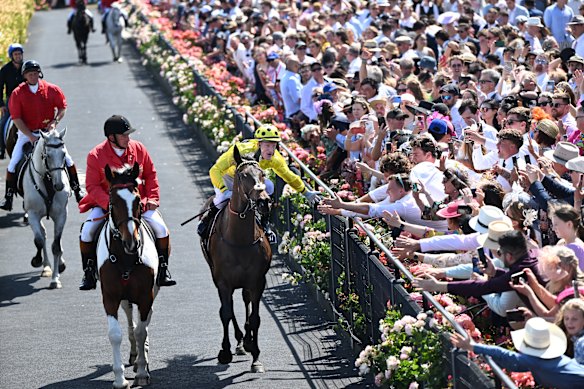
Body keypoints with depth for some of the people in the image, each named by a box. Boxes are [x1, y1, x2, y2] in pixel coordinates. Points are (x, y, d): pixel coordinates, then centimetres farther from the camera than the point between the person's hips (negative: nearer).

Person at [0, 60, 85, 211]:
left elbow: (62, 107, 7)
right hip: (26, 133, -1)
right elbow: (16, 118, -9)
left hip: (48, 131, 1)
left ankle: (77, 190, 10)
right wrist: (30, 136, -17)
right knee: (13, 164, -9)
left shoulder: (52, 89, -4)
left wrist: (55, 121, -11)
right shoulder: (17, 93, -8)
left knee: (67, 159, -6)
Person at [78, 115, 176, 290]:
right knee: (87, 230, -21)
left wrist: (152, 198, -2)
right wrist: (109, 203, -23)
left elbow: (150, 175, 10)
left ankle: (163, 269, 3)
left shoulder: (138, 149, -1)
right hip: (105, 203, -2)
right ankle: (89, 273, -4)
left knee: (161, 228, -15)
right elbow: (92, 186, -10)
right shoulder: (95, 155, -10)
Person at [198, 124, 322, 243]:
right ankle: (208, 217, 2)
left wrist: (306, 193, 3)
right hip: (227, 176, -4)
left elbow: (288, 176, -3)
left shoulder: (275, 159, -24)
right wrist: (225, 191, -54)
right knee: (224, 198, -32)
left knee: (269, 187, -23)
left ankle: (264, 224, -2)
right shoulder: (242, 150, -41)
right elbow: (215, 171, -42)